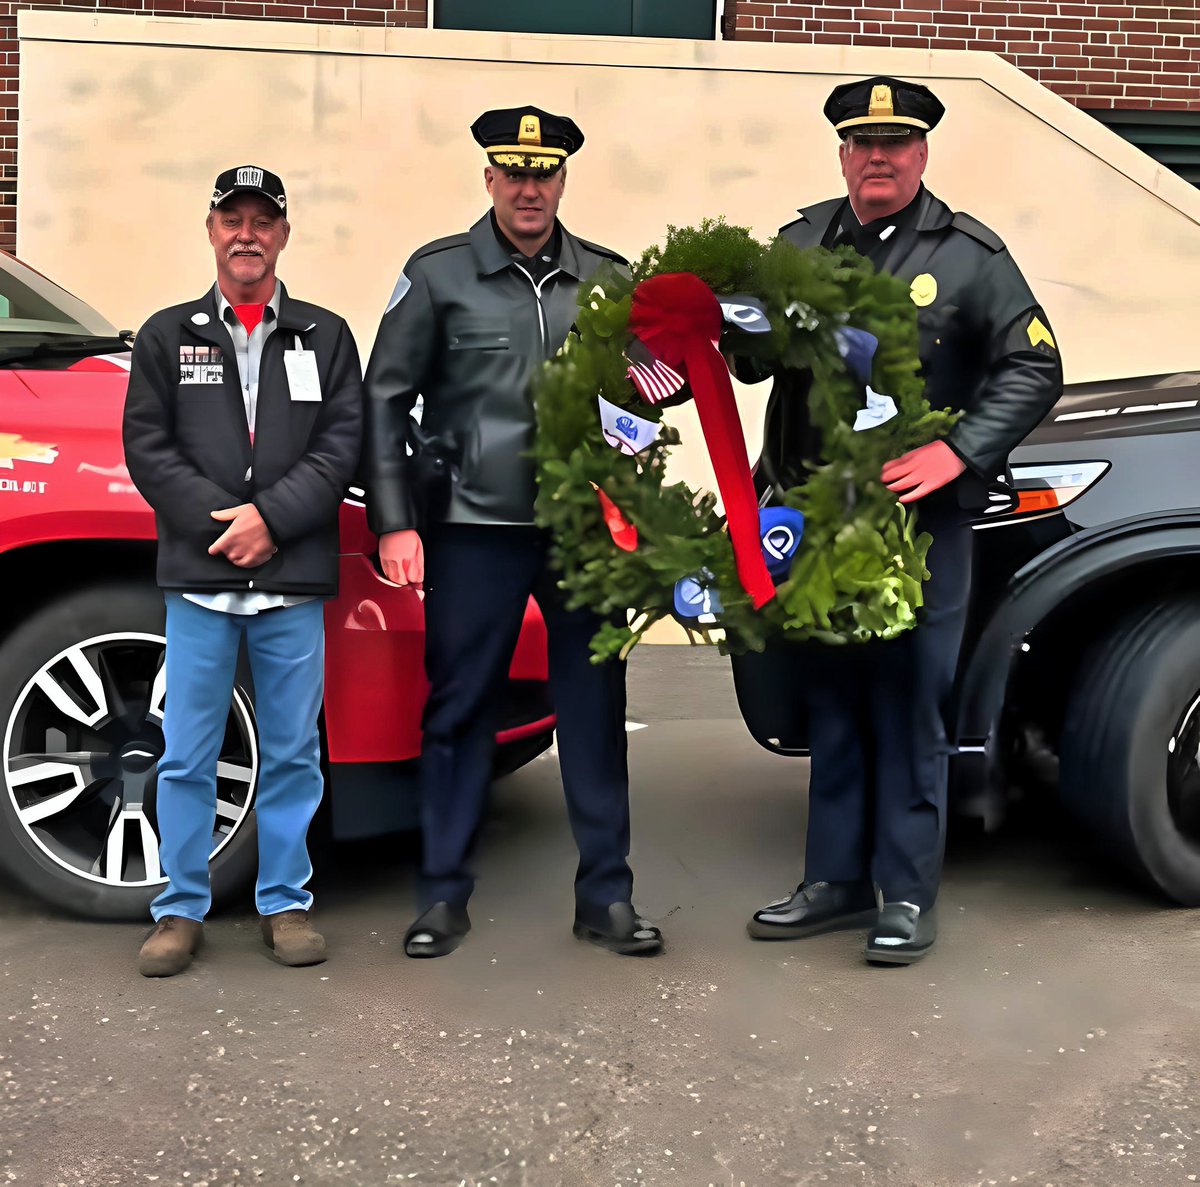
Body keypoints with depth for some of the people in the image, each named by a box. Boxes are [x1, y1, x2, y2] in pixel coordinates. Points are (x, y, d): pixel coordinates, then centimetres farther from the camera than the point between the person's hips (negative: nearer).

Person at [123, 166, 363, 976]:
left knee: (293, 753, 6)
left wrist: (271, 516, -11)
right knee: (188, 757, 3)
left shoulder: (325, 336, 10)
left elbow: (343, 443, 1)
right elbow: (147, 447, 3)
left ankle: (286, 903, 18)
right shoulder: (168, 336, 11)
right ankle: (181, 910, 13)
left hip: (295, 582, 0)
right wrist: (220, 524, -9)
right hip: (199, 578, 0)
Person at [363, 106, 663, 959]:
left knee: (595, 709, 4)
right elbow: (387, 401, 3)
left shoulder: (607, 278, 10)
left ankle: (606, 897, 14)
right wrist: (395, 523, -4)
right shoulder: (439, 275, 2)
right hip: (475, 528, -2)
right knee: (459, 710, 4)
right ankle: (444, 896, 15)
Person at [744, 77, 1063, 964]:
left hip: (923, 518, -4)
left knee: (909, 705, -2)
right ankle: (836, 880, 23)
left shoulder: (970, 255, 0)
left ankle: (909, 895, 8)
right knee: (833, 700, 12)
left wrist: (958, 453, -16)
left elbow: (1034, 368, -3)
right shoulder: (800, 244, 12)